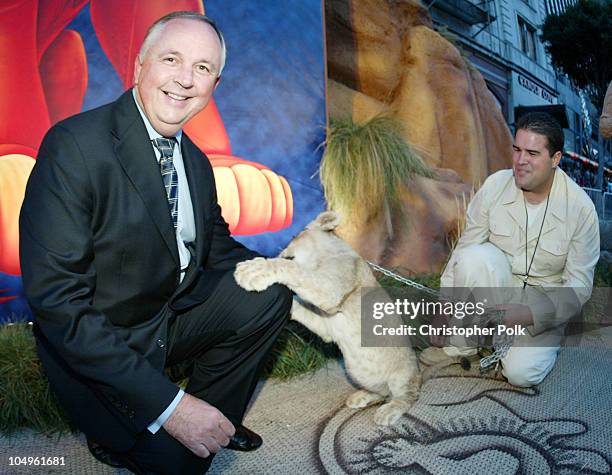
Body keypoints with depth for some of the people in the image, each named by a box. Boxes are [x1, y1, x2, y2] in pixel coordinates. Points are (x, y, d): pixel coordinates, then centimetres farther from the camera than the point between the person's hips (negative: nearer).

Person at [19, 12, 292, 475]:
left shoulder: (196, 161, 1)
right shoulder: (75, 145, -23)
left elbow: (217, 249, 12)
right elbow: (55, 301, -27)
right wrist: (168, 404, -29)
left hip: (174, 313, 7)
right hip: (94, 345, -6)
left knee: (269, 294, -7)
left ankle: (215, 415, 11)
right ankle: (117, 434, 13)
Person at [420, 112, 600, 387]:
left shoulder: (580, 207, -17)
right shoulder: (495, 185, -13)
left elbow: (579, 285, -14)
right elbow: (465, 247, -7)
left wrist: (530, 314, -28)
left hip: (543, 298, -1)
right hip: (498, 282, 2)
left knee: (521, 372, -23)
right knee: (476, 257, -33)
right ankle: (460, 344, -14)